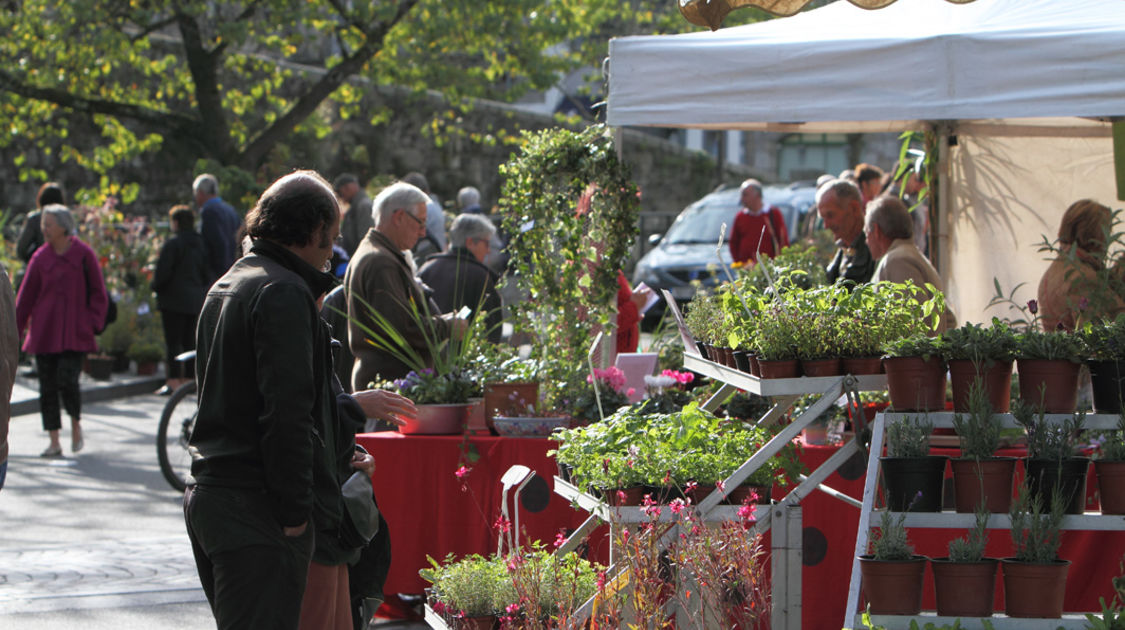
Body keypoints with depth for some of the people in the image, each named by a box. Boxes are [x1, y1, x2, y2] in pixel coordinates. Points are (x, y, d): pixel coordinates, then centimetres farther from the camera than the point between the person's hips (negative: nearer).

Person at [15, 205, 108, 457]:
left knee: (67, 381, -15)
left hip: (74, 332, -3)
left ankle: (76, 425, 13)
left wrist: (93, 322, -6)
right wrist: (15, 330, 5)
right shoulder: (41, 257, 4)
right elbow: (25, 297, 8)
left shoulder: (84, 254, -2)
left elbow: (98, 294, 4)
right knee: (47, 387, 1)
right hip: (44, 331, 3)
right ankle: (54, 443, 7)